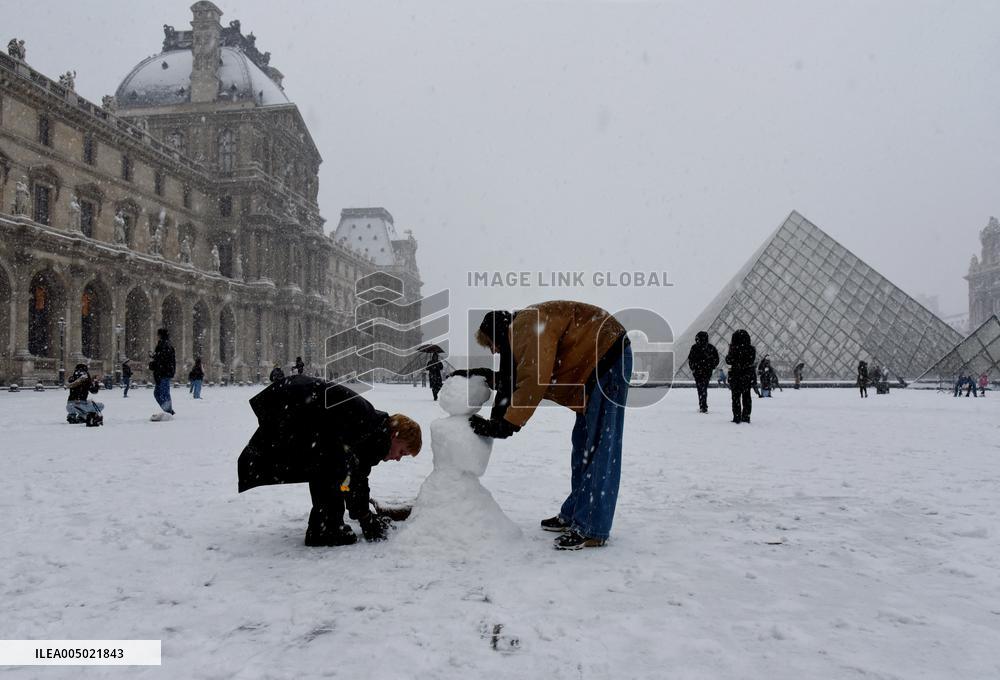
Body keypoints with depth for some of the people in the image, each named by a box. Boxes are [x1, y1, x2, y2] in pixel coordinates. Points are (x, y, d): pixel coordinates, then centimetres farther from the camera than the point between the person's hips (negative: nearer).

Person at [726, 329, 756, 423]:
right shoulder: (752, 349, -5)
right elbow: (754, 362, 2)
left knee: (736, 397, 6)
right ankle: (746, 417, 13)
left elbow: (728, 361, -5)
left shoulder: (733, 349, -14)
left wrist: (729, 350, 5)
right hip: (748, 376, 3)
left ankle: (737, 418, 4)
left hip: (735, 376, -3)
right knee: (746, 397, 12)